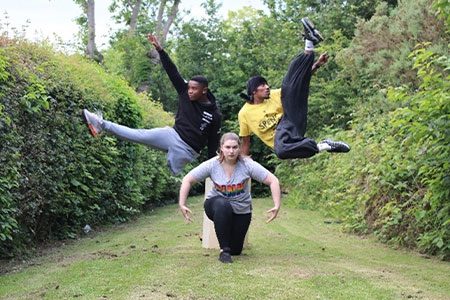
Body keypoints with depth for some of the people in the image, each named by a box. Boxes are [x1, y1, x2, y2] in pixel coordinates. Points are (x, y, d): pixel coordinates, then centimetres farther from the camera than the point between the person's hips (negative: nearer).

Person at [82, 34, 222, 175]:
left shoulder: (214, 115, -8)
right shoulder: (185, 93, 1)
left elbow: (213, 142, -2)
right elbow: (172, 71, -4)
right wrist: (160, 50, -13)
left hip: (186, 150, -3)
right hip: (173, 134, 3)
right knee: (139, 135, -13)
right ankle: (102, 124, -18)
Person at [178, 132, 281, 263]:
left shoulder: (248, 165, -20)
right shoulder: (212, 165, -19)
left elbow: (273, 181, -19)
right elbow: (187, 180, -14)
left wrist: (277, 206, -28)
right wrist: (182, 204, -22)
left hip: (242, 210, 2)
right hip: (217, 205, -1)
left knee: (236, 250, 4)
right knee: (223, 205, -39)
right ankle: (224, 250, -23)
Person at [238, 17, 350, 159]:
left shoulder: (274, 95, 14)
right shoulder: (244, 113, 6)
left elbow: (299, 81, 11)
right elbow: (245, 143, 11)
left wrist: (317, 65, -2)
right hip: (280, 138, -3)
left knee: (289, 85, -8)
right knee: (281, 151, -45)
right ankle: (322, 146, -35)